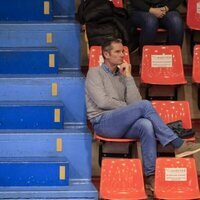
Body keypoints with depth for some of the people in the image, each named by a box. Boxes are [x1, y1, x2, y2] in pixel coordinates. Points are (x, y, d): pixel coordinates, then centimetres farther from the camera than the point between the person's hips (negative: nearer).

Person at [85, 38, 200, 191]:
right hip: (103, 122, -5)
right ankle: (177, 145, -23)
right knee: (145, 105, -27)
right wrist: (129, 109, -3)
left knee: (146, 125, -32)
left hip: (122, 124, 5)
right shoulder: (95, 73, 6)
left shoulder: (122, 76, 23)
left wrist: (128, 77, 3)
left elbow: (134, 101, 6)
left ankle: (151, 175, -37)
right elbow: (102, 102, -9)